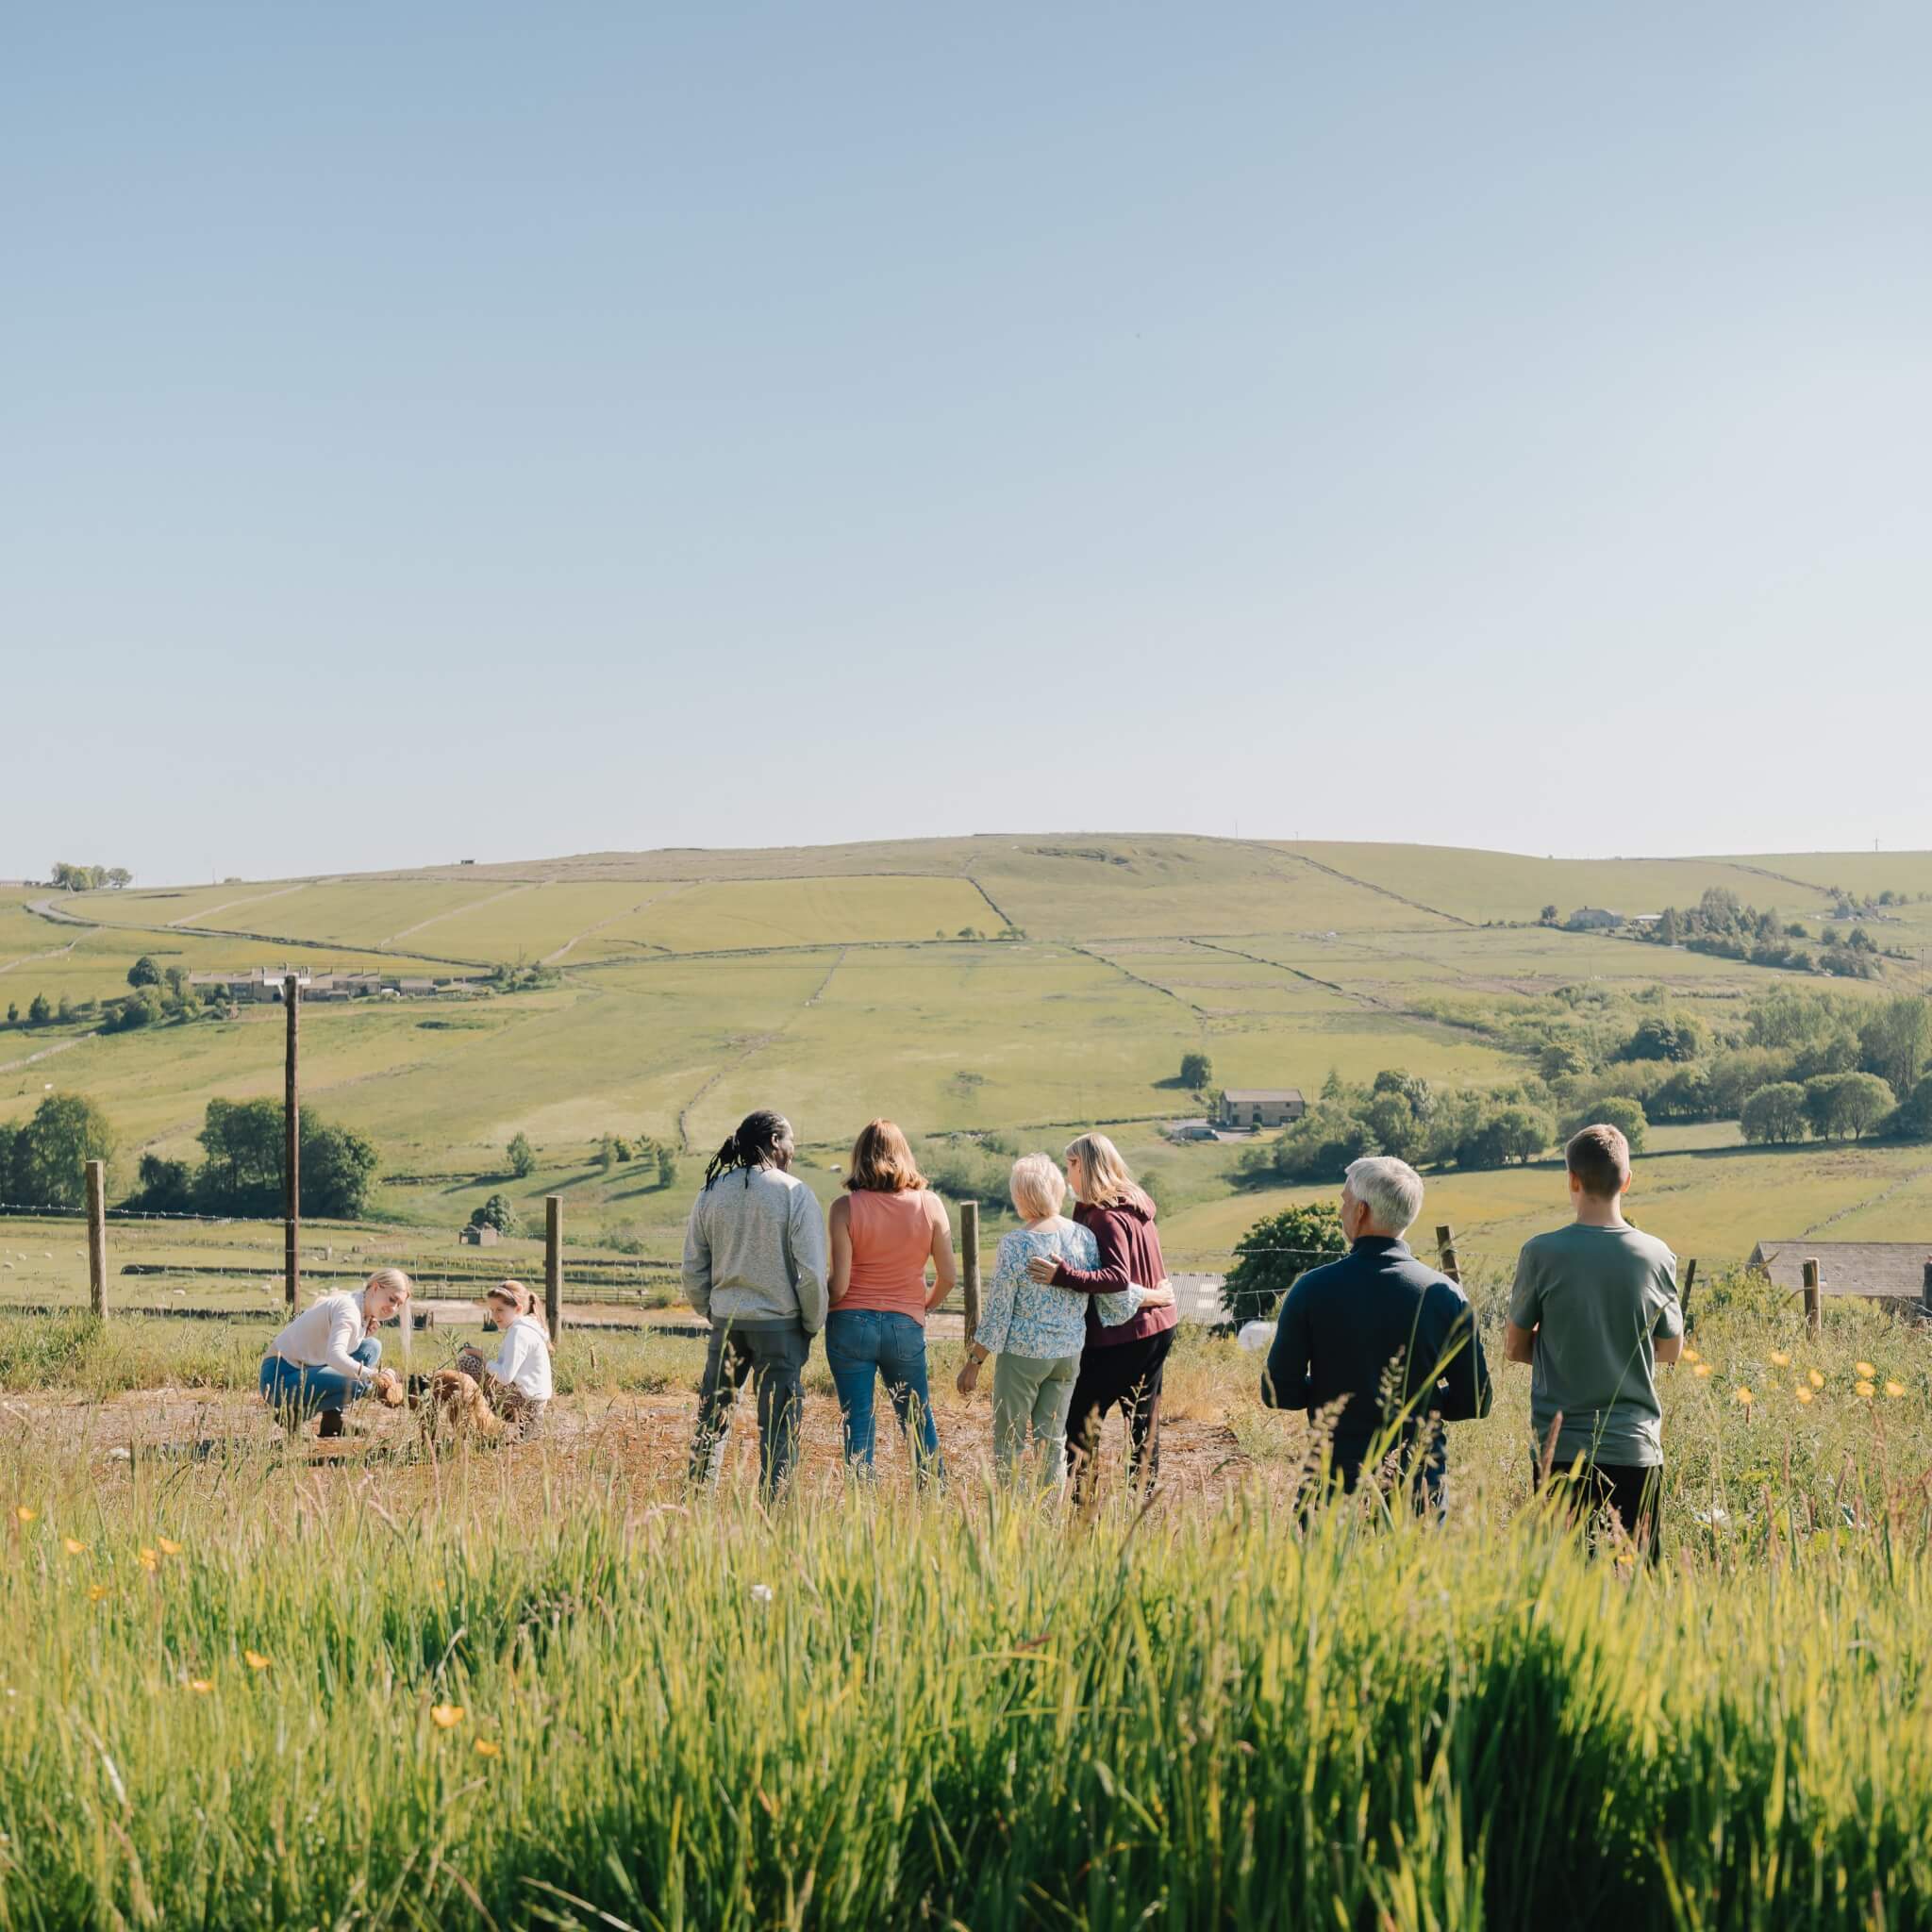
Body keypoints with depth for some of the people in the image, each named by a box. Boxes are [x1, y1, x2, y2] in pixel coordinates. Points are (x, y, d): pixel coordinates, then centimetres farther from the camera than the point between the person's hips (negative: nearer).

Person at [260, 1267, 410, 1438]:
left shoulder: (363, 1310, 10)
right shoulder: (349, 1308, -21)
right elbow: (334, 1355, -37)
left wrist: (366, 1333, -4)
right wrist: (370, 1375, -48)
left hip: (305, 1370, 10)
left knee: (371, 1347, 7)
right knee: (357, 1384, -26)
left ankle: (333, 1418, 3)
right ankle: (293, 1414, -9)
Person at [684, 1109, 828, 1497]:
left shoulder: (711, 1193, 4)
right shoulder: (794, 1193, -9)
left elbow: (693, 1268, 8)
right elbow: (811, 1271, -11)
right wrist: (813, 1324, 2)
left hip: (726, 1322, 4)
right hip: (779, 1324, -4)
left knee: (712, 1418, 15)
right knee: (779, 1424, 2)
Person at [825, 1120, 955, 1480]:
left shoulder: (846, 1207, -9)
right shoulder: (929, 1204, -3)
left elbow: (839, 1285, -12)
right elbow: (948, 1277, 0)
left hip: (851, 1325, -2)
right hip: (906, 1327, 2)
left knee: (857, 1425, 5)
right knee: (920, 1423, 15)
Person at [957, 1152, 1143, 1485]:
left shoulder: (1015, 1244, -16)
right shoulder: (1085, 1237, -4)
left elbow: (996, 1313, -13)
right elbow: (1116, 1298, 0)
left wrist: (973, 1361, -4)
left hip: (1023, 1353, -5)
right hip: (1069, 1354, 5)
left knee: (1008, 1445, 6)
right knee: (1053, 1442, 14)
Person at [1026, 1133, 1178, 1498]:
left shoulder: (1107, 1216, -18)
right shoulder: (1136, 1204, 11)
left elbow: (1118, 1277, -29)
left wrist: (1063, 1276, -36)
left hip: (1118, 1336, -9)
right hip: (1157, 1327, 9)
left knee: (1079, 1422, -5)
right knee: (1144, 1423, 13)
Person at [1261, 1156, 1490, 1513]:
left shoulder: (1313, 1289, -8)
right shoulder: (1445, 1295, -4)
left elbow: (1279, 1393, -4)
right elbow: (1475, 1402, 0)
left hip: (1335, 1484, -1)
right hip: (1420, 1490, 1)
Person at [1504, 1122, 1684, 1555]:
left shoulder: (1541, 1254, -8)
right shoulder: (1656, 1256, -2)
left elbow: (1515, 1348, 2)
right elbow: (1671, 1349, 10)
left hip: (1560, 1450, -1)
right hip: (1636, 1450, 1)